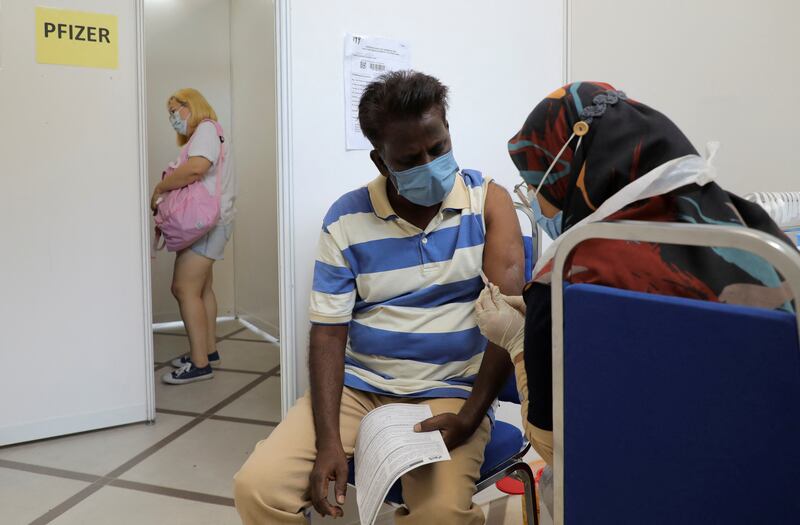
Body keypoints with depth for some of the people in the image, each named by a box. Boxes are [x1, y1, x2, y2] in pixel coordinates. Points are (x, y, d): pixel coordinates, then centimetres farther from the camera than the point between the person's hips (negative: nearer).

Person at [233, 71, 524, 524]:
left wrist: (470, 418, -20)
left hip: (451, 393, -2)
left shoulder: (489, 201, -4)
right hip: (357, 386, 2)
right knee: (258, 487, -13)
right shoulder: (346, 220, -2)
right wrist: (329, 440, -14)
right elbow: (328, 334, -2)